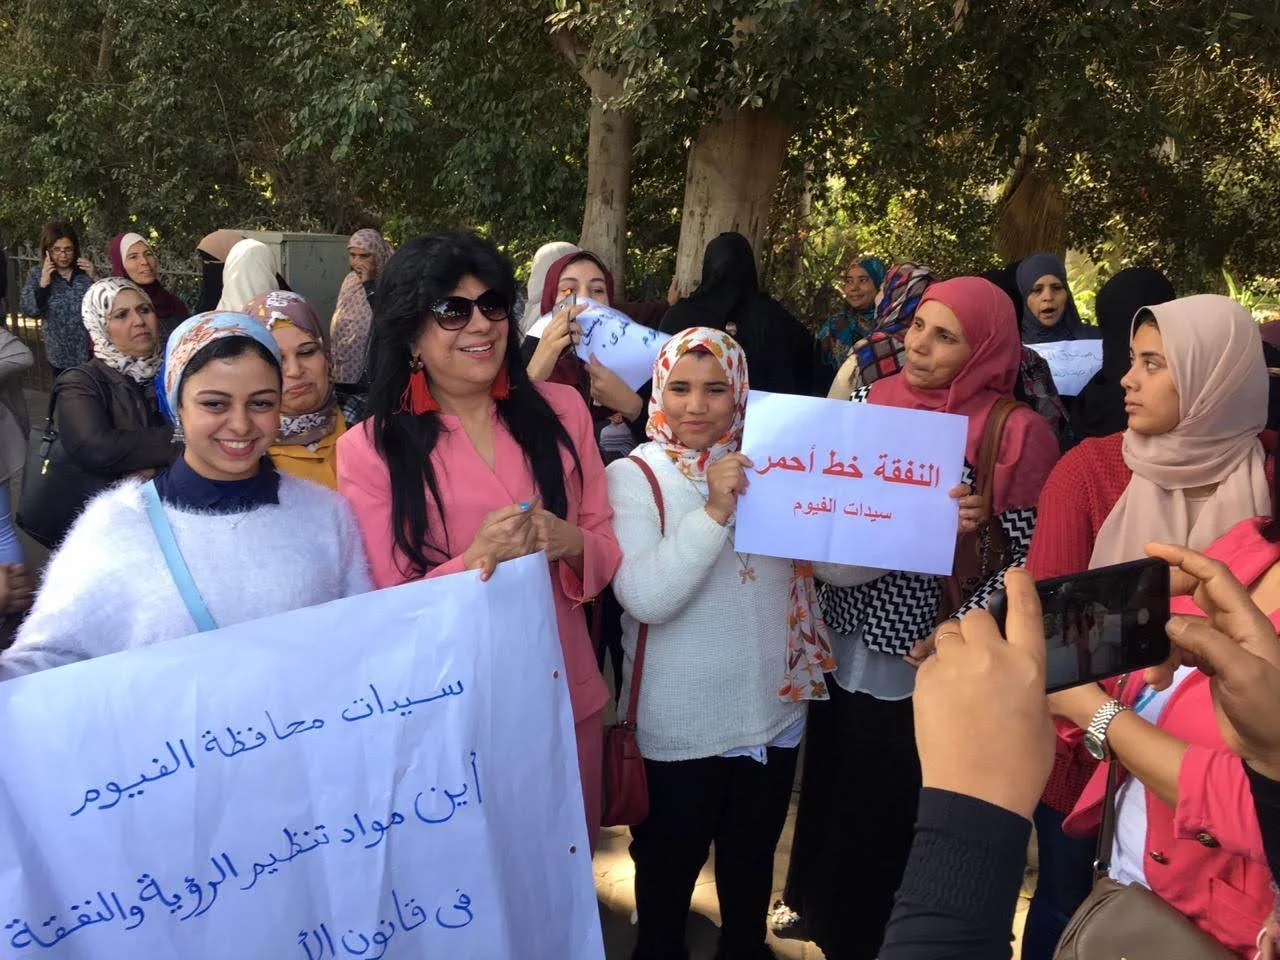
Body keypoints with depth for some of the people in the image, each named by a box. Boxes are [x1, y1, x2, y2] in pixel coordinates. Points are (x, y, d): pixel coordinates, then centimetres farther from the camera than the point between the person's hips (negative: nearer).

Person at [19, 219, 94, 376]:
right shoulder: (37, 274, -1)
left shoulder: (85, 271, -2)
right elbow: (27, 310, -9)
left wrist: (93, 279, -17)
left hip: (90, 351, 0)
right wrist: (43, 283, -20)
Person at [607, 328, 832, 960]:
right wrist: (714, 513, -31)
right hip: (679, 726, -4)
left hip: (774, 711, 4)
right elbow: (644, 598, -24)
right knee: (669, 866, 18)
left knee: (753, 860, 25)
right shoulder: (633, 476, -11)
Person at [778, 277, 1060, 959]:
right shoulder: (868, 400, 0)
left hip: (919, 656, -4)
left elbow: (1027, 559, -13)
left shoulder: (1013, 433, -13)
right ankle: (815, 899, 48)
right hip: (842, 636, 5)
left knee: (890, 799, 13)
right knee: (827, 778, 21)